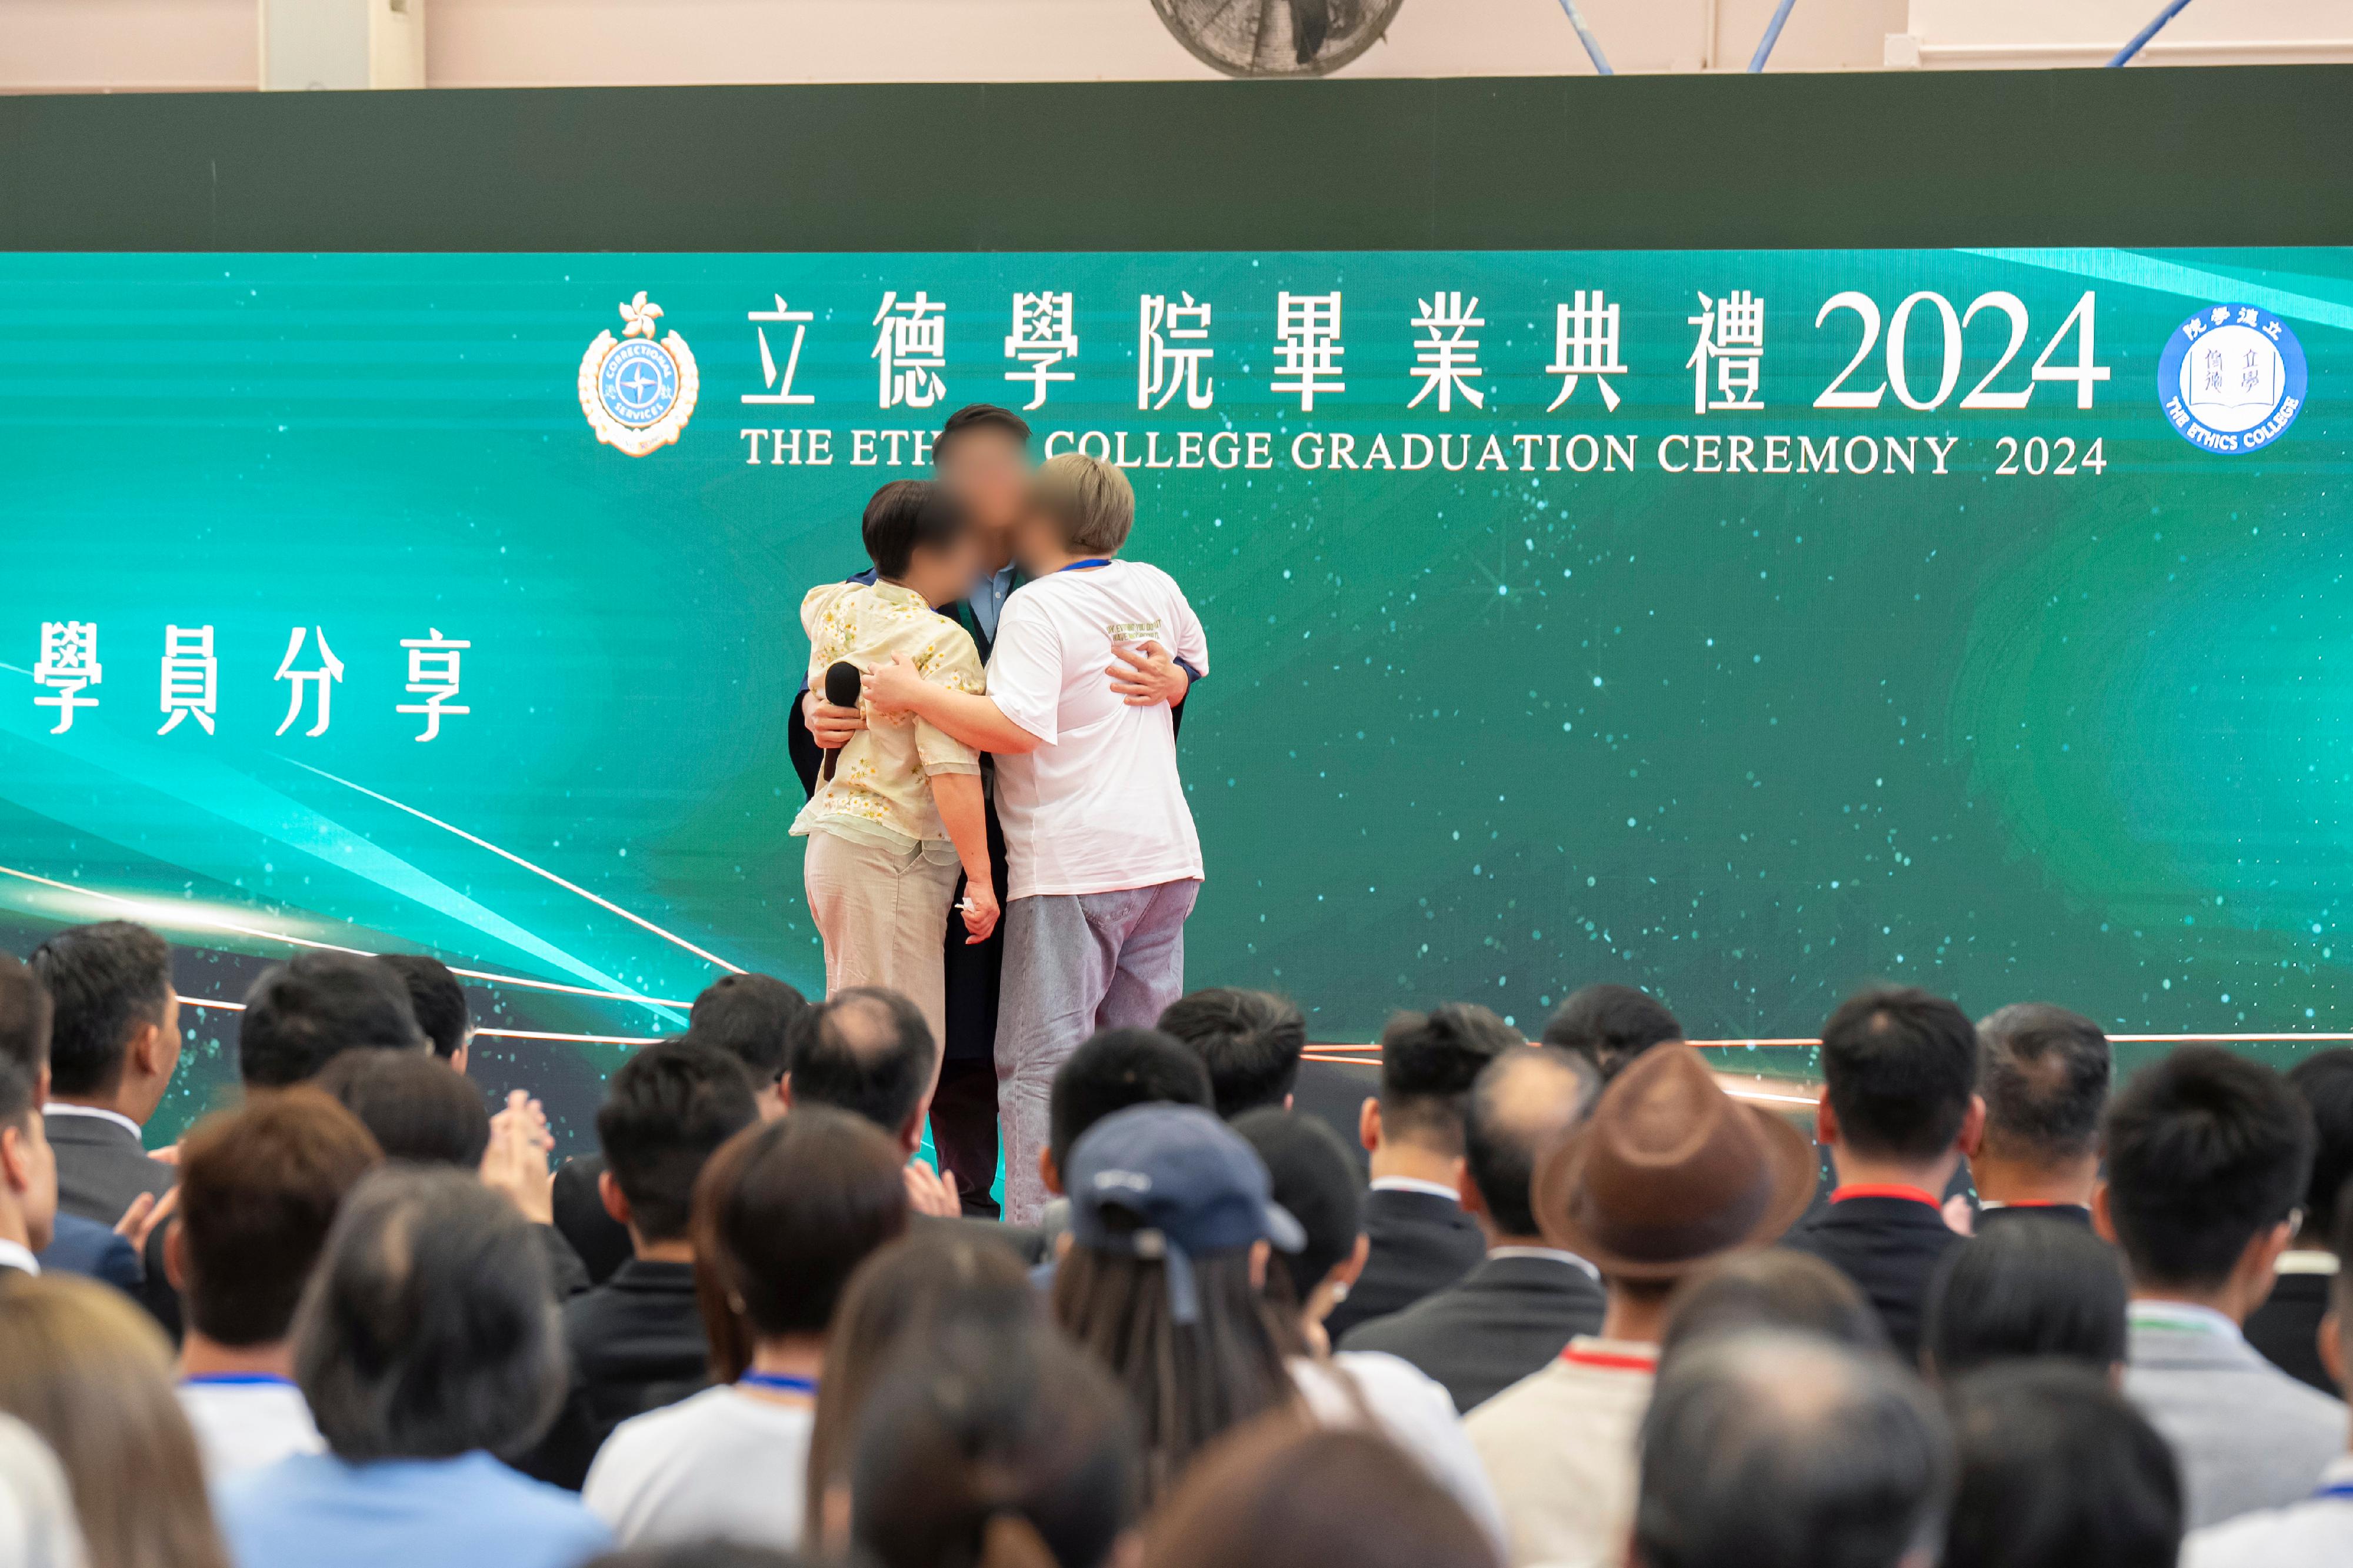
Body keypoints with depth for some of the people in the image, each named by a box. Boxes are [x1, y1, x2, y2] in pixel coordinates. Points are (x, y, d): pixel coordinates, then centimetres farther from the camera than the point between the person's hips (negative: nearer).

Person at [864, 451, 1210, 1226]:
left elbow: (1017, 726, -22)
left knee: (1042, 1060, -4)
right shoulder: (1155, 588, 10)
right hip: (1168, 856, 7)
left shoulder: (1037, 608, -11)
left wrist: (915, 694, -13)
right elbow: (1194, 669, 30)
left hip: (1071, 867, -7)